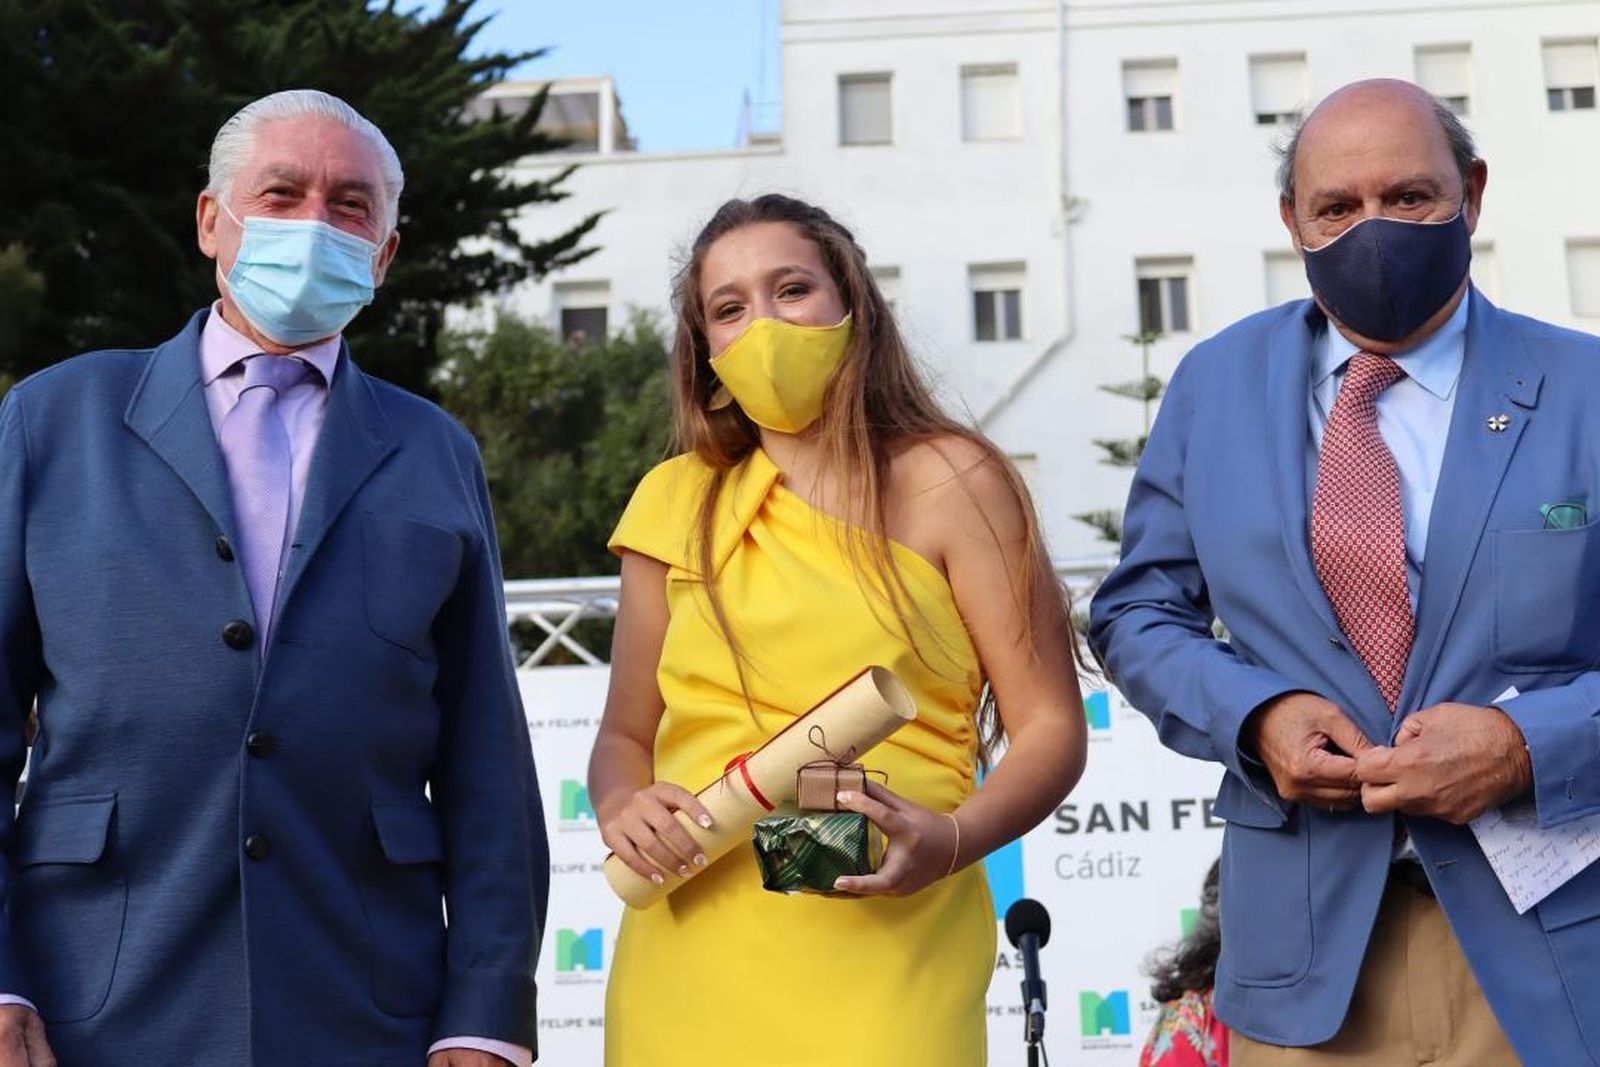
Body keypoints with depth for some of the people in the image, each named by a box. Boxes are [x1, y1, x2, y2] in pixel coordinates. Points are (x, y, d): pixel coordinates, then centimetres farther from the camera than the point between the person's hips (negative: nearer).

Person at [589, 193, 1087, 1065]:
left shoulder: (948, 482, 2)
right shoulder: (676, 501, 10)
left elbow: (1049, 728, -1)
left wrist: (951, 841, -18)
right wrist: (620, 804, -6)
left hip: (881, 953, -3)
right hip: (687, 962, 3)